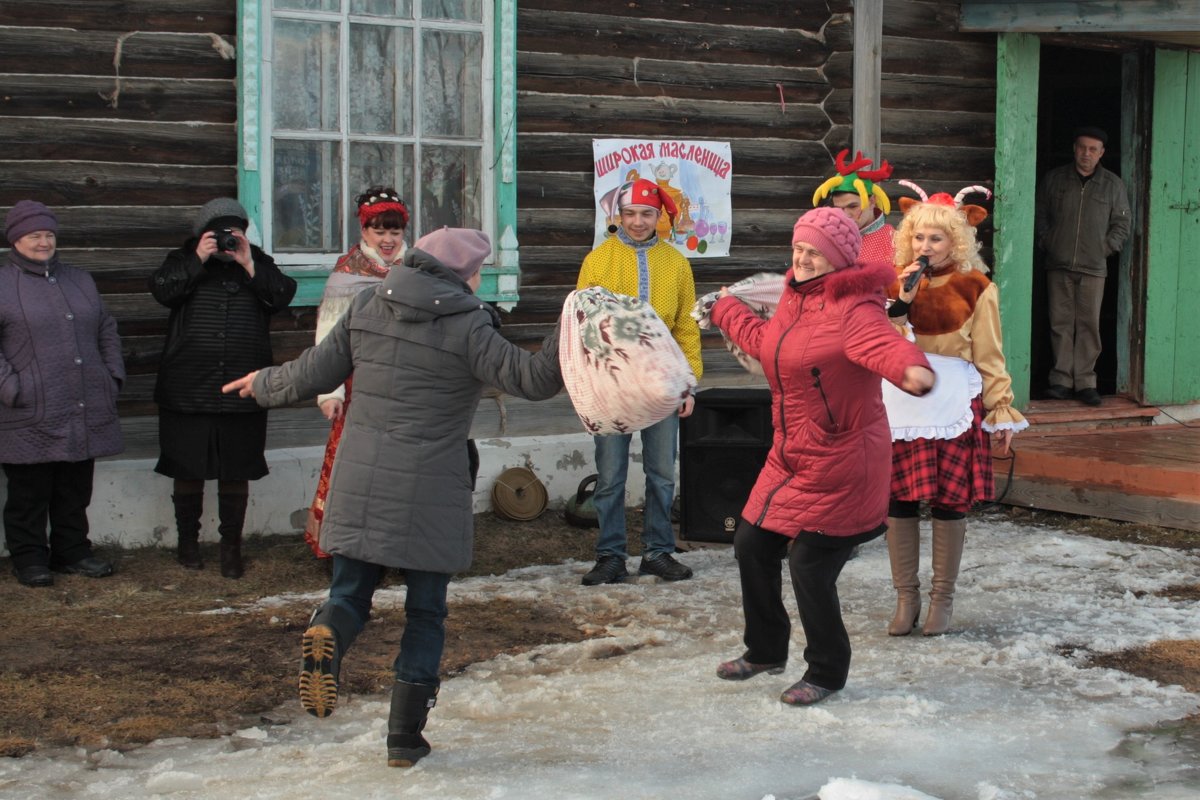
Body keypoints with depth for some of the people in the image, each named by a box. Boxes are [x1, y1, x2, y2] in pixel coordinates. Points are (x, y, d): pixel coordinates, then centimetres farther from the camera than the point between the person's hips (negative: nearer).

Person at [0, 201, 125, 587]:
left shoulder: (80, 281, 17)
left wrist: (113, 377, 12)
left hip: (85, 414, 5)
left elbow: (107, 333, 23)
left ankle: (72, 551, 24)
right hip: (31, 420, -5)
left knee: (75, 493, 12)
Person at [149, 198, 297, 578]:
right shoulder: (183, 260, 9)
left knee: (236, 472, 4)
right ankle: (187, 540, 21)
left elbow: (282, 295, -4)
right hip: (188, 388, -1)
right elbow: (162, 289, -9)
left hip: (242, 389, 1)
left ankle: (231, 546, 13)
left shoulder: (259, 262, 12)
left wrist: (249, 266, -11)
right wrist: (198, 260, -12)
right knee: (188, 469, 7)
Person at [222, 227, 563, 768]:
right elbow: (530, 380, -18)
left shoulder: (367, 308, 5)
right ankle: (406, 737, 11)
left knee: (350, 594, 14)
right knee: (426, 612, 11)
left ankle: (328, 633, -22)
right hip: (430, 493, -3)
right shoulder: (467, 327, -9)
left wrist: (263, 385, 27)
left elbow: (314, 374, 10)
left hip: (360, 485, 3)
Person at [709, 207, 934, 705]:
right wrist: (726, 309, 47)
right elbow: (763, 342, 31)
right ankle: (765, 651, 35)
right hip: (790, 458, 9)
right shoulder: (795, 299, 10)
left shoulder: (853, 308, -18)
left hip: (841, 464, -9)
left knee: (810, 566, -6)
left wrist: (911, 369, -63)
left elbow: (881, 343, -40)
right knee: (753, 545, 14)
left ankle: (826, 673, 15)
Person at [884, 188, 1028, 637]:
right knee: (899, 500, 1)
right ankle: (906, 596, 13)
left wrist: (1001, 413, 0)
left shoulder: (975, 289, 1)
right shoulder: (893, 284, 9)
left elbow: (989, 358, 2)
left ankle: (942, 598, 16)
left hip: (954, 405, -2)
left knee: (949, 501, 2)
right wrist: (901, 302, -11)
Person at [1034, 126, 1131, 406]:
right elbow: (1040, 215, 13)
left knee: (1089, 325, -2)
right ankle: (1061, 379, 6)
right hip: (1058, 266, 1)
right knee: (1060, 323, 1)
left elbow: (1121, 224, 10)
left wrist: (1106, 248, 1)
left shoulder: (1113, 185, 5)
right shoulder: (1053, 179, 7)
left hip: (1093, 268, -1)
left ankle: (1085, 381, 2)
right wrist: (1045, 243, 3)